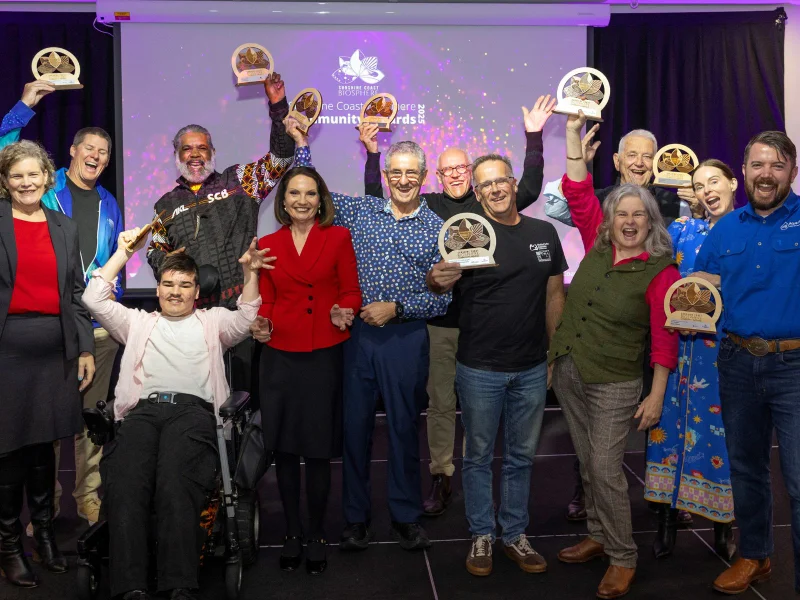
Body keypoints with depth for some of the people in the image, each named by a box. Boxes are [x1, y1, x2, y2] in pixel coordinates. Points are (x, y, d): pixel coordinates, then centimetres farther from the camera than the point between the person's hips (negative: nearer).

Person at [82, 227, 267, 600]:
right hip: (143, 410, 2)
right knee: (124, 485, -30)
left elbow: (246, 320, 10)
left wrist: (250, 273, -3)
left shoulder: (212, 322, 29)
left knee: (174, 483, -32)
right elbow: (94, 299, 22)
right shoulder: (138, 323, 32)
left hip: (193, 410, -2)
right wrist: (123, 253, 20)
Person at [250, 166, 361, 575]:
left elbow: (351, 292, 2)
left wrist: (345, 312, -18)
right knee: (284, 449, 6)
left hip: (324, 356, -2)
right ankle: (292, 533, 23)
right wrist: (261, 323, -8)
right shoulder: (267, 245, 10)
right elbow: (265, 300, 12)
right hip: (279, 357, 2)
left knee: (318, 451, 2)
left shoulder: (338, 238, 4)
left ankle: (317, 535, 18)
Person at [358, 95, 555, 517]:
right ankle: (441, 479, 19)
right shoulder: (425, 206, 7)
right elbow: (376, 202, 5)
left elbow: (529, 189, -1)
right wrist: (372, 153, -3)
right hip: (439, 323, 1)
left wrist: (534, 137, -5)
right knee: (440, 403, 8)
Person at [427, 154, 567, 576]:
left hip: (532, 369, 3)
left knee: (521, 457, 15)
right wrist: (435, 279, -36)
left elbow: (554, 295, 9)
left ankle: (515, 535, 31)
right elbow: (441, 283, -11)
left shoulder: (544, 233, 3)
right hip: (479, 370, -3)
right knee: (479, 456, 11)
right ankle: (482, 536, 27)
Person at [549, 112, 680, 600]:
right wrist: (574, 132, 0)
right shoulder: (597, 247, 4)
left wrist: (656, 398, -13)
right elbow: (578, 193, 4)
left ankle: (623, 557, 12)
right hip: (569, 373, 5)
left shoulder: (661, 271, -9)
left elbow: (665, 339, -10)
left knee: (605, 468, -5)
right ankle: (599, 536, 31)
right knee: (589, 464, 15)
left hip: (614, 384, -5)